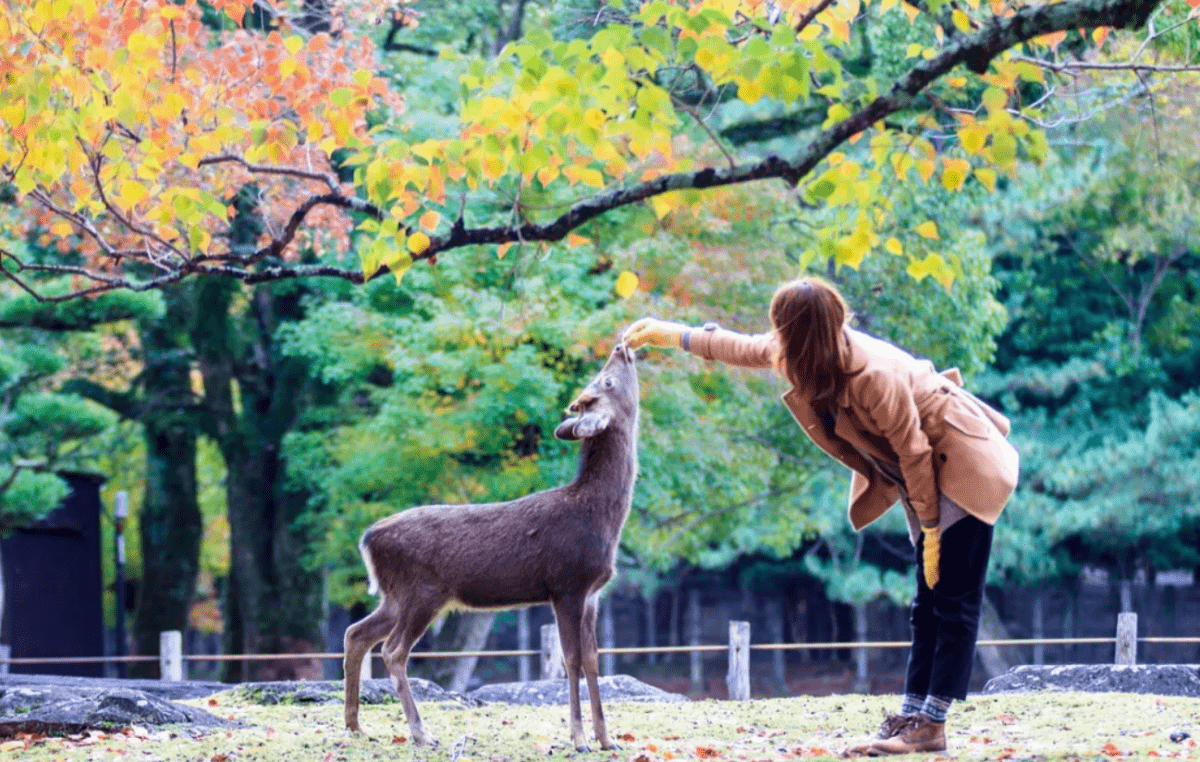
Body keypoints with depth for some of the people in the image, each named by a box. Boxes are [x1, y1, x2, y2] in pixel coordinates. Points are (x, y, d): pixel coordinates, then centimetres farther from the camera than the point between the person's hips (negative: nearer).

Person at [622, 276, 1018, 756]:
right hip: (926, 477, 9)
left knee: (954, 601, -8)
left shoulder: (873, 375, -31)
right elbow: (746, 349, 13)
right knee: (927, 604, 7)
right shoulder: (806, 356, -7)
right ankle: (911, 716, 6)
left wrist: (930, 528, -16)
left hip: (962, 463, -9)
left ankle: (930, 726, -12)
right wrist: (675, 337, 18)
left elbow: (914, 452, -23)